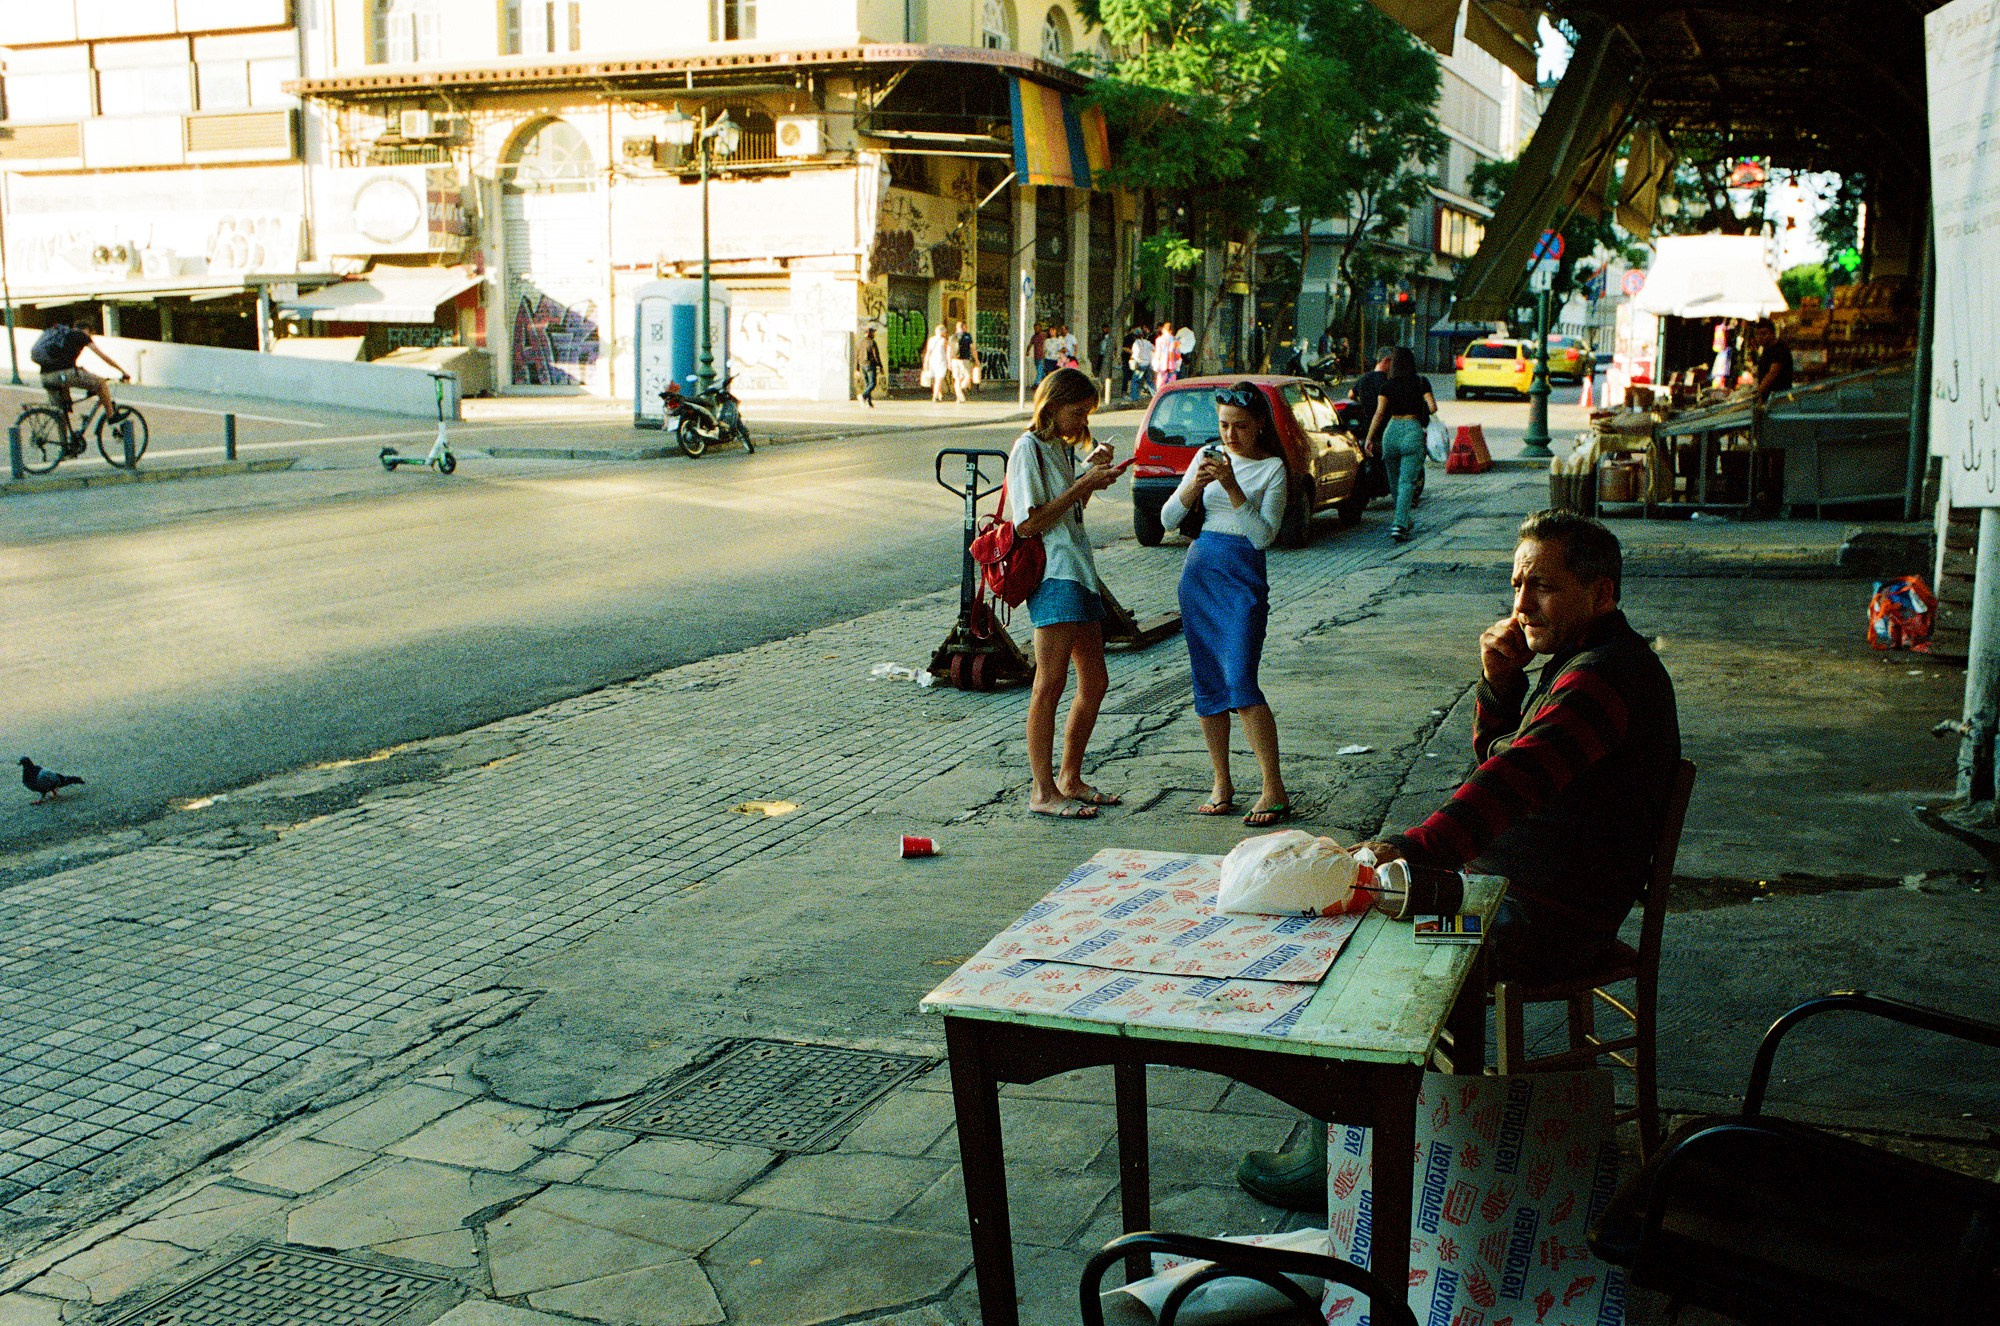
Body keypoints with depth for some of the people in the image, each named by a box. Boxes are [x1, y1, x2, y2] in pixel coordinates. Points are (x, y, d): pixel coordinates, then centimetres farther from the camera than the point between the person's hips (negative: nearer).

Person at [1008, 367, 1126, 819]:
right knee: (1050, 685, -8)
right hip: (1052, 575, -10)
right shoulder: (1029, 448, -9)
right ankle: (1043, 792, -4)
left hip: (1078, 572, 10)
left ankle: (1070, 779, 22)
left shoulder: (1063, 448, 19)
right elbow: (1028, 523, -17)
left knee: (1094, 681, 11)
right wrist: (1082, 487, -14)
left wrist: (1092, 475, 13)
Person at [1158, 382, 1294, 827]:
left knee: (1240, 681, -15)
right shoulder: (1208, 457, 9)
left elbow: (1263, 535, -14)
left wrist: (1231, 486, -21)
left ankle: (1274, 789, -10)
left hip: (1243, 577, -5)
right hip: (1198, 572, 5)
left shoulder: (1272, 468, -3)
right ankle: (1221, 783, 16)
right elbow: (1168, 518, 5)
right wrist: (1195, 484, -12)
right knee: (1207, 684, 7)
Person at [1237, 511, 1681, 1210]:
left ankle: (1333, 1162, 1)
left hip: (1545, 920, -11)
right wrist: (1500, 681, -2)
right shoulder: (1576, 659, 10)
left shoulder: (1606, 675, -23)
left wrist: (1409, 851, -48)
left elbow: (1513, 780, -38)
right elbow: (1495, 751, 19)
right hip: (1510, 883, 11)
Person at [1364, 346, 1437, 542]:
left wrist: (1369, 438, -7)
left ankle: (1403, 521, 31)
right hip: (1413, 430, -1)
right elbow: (1433, 408, -5)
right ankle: (1400, 524, -18)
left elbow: (1380, 413, -7)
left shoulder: (1388, 386, 2)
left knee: (1394, 480, 17)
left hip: (1391, 431, 1)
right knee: (1407, 481, -3)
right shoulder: (1421, 382, 3)